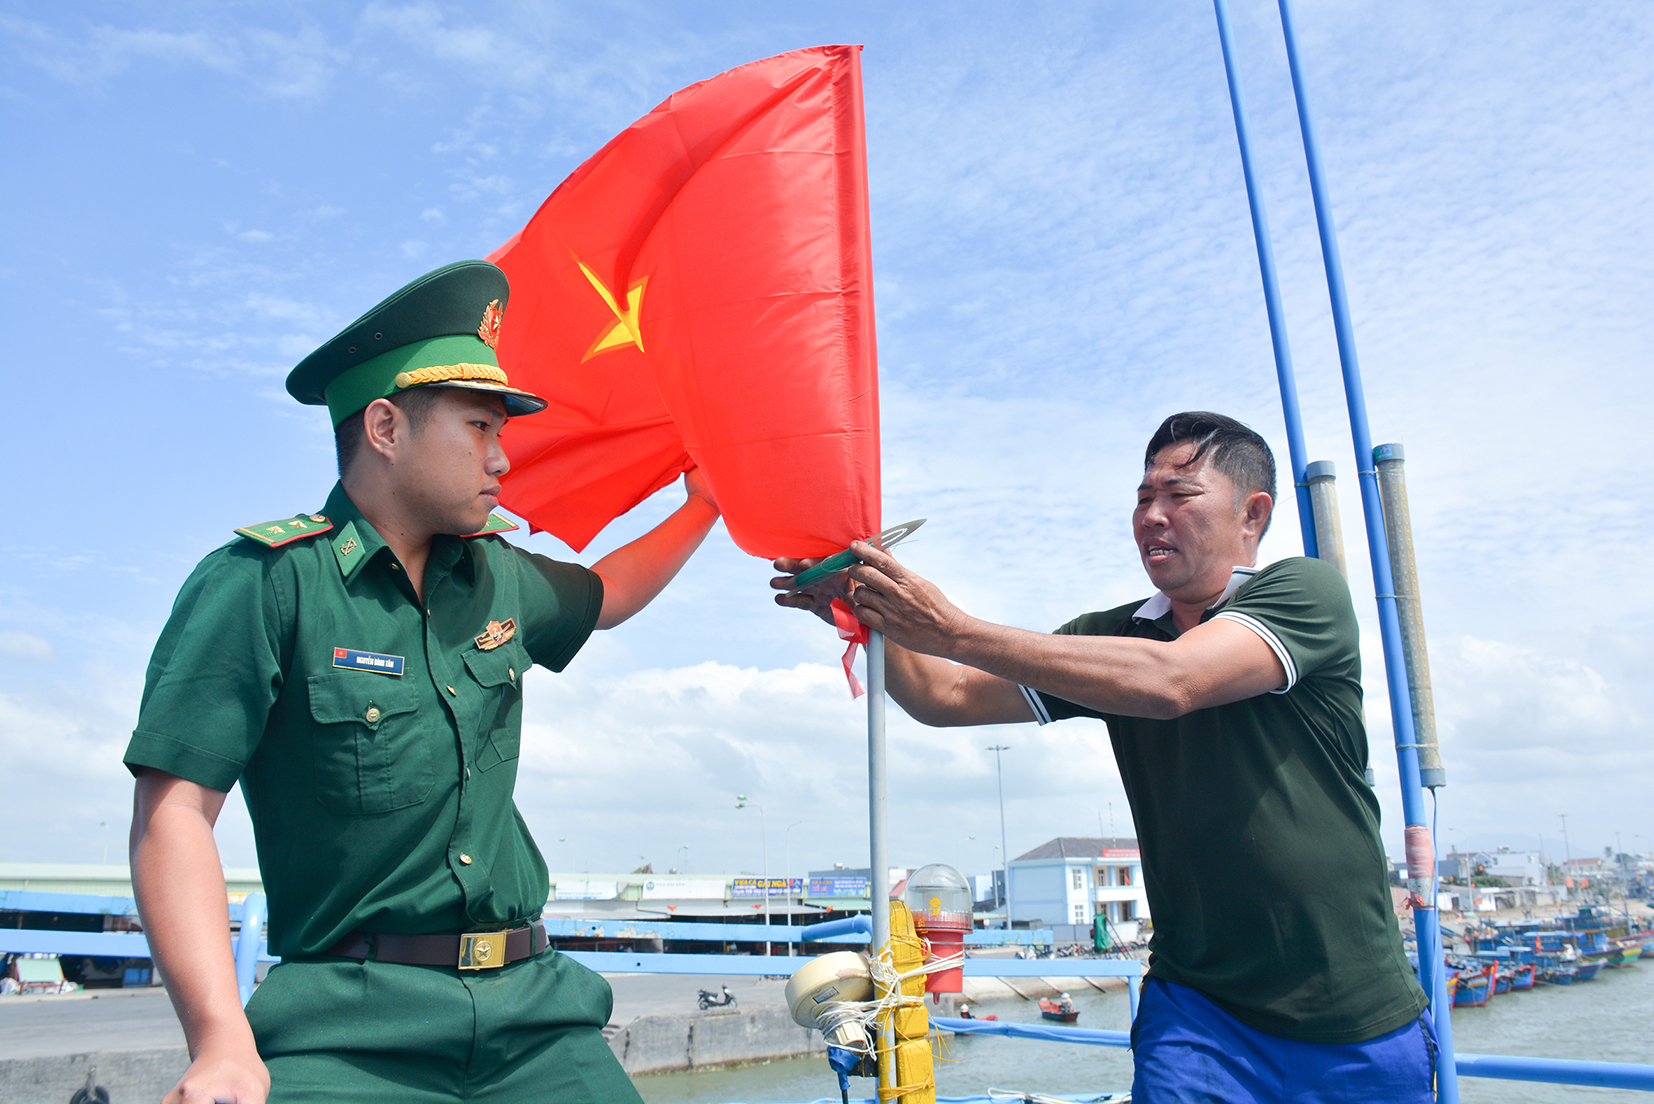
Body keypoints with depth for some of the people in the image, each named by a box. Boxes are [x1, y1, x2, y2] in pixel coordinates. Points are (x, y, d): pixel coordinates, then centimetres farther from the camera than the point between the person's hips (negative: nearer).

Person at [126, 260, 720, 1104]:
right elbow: (173, 814, -12)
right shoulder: (264, 581, -7)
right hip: (352, 1023, -5)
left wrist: (702, 504, 32)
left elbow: (603, 597, 32)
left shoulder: (497, 580, 10)